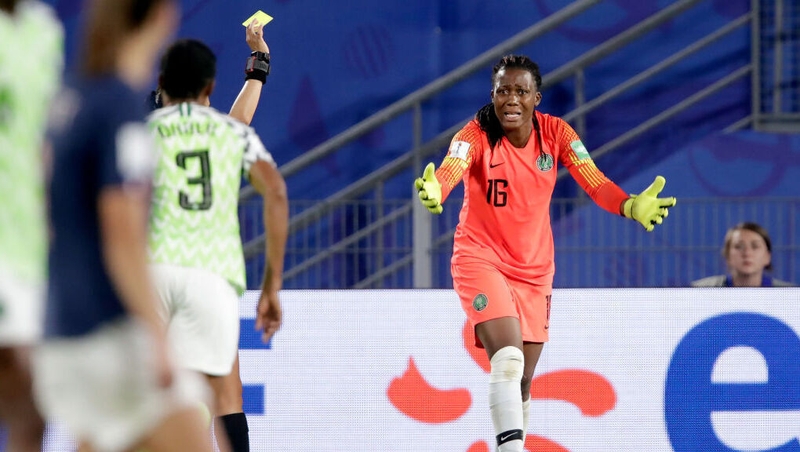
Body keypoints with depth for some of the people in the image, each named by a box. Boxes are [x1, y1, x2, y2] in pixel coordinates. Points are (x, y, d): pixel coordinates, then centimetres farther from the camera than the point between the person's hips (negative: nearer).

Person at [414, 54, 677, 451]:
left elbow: (594, 182, -14)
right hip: (480, 258, -4)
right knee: (508, 359, -25)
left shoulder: (555, 133, -6)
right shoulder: (476, 135, -16)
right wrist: (433, 192, -59)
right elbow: (450, 171, -35)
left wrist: (631, 206, -34)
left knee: (521, 383, 10)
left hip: (534, 266, 4)